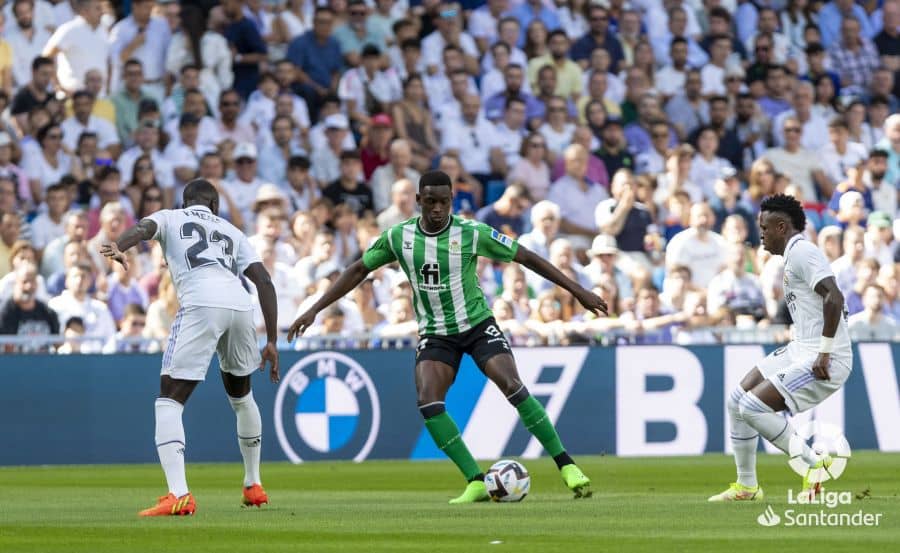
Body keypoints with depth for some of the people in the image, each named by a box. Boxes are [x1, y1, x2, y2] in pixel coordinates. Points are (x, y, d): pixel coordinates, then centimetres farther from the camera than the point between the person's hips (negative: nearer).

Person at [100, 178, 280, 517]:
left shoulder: (170, 218, 23)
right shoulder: (231, 232, 32)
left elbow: (143, 228, -2)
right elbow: (264, 282, 20)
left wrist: (118, 248, -24)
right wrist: (271, 341, 19)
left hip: (201, 305, -5)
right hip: (241, 307, 5)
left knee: (169, 401, -4)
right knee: (241, 396, 30)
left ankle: (178, 494, -23)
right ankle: (253, 486, 40)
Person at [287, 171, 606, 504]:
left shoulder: (472, 234, -15)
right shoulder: (398, 237, -7)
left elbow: (526, 257, -8)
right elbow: (359, 270, 5)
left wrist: (578, 291, -7)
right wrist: (314, 310, 1)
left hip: (478, 325, -2)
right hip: (435, 335, 2)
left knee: (512, 386, -22)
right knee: (428, 403, -20)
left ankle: (566, 466, -13)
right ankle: (476, 483, -14)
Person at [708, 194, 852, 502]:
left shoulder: (802, 252, -16)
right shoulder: (794, 254, 16)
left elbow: (834, 298, -28)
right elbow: (832, 302, 26)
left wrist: (824, 352, -25)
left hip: (823, 361, -10)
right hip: (800, 350, 10)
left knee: (753, 407, -17)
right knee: (737, 403, 11)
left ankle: (815, 464, -6)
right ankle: (746, 487, 20)